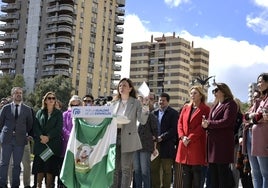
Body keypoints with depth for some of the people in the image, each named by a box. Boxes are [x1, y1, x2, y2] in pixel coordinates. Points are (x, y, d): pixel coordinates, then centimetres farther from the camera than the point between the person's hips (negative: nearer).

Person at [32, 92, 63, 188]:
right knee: (39, 166, -2)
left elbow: (59, 128, -2)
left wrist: (48, 137, -13)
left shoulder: (58, 113, 9)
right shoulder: (40, 112, 15)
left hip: (53, 143, -2)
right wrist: (41, 136, -12)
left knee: (50, 166, -5)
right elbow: (36, 126, 6)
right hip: (40, 143, 2)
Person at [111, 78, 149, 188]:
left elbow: (142, 121, -8)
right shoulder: (114, 103, 10)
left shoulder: (135, 103, -2)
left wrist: (145, 110, -26)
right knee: (115, 168, 9)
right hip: (114, 137, 4)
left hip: (128, 139, -4)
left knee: (126, 169, 0)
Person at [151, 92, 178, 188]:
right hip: (155, 145, 5)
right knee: (154, 169, 6)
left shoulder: (173, 113, 0)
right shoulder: (155, 113, 15)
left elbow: (174, 129, -8)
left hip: (167, 146, -5)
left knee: (166, 170, 1)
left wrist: (162, 137, -14)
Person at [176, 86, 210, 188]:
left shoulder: (205, 109, 0)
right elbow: (180, 123, 11)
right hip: (184, 144, 5)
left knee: (196, 170, -2)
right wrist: (182, 137, -5)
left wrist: (190, 138, -14)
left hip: (197, 144, -5)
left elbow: (203, 126, -9)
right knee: (186, 171, 8)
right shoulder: (185, 107, 16)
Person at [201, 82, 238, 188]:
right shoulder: (215, 105, 22)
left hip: (223, 142, -8)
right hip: (212, 142, 8)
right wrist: (205, 123, -3)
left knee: (222, 170, -5)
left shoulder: (230, 104, -4)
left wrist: (209, 123, -12)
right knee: (213, 172, 10)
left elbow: (226, 121, -17)